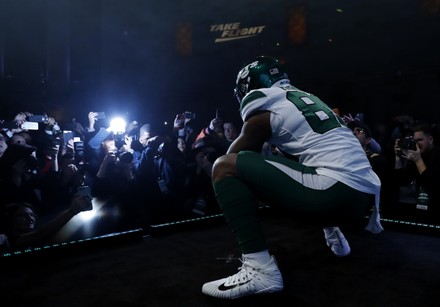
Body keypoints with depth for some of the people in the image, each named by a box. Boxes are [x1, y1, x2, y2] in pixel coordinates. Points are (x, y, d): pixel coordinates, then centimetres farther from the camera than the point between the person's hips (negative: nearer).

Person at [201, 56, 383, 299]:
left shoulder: (263, 108, 1)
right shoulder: (306, 98, 24)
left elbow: (234, 157, 13)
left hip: (337, 193, -9)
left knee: (225, 166, -7)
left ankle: (259, 269, -17)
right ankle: (332, 232, 28)